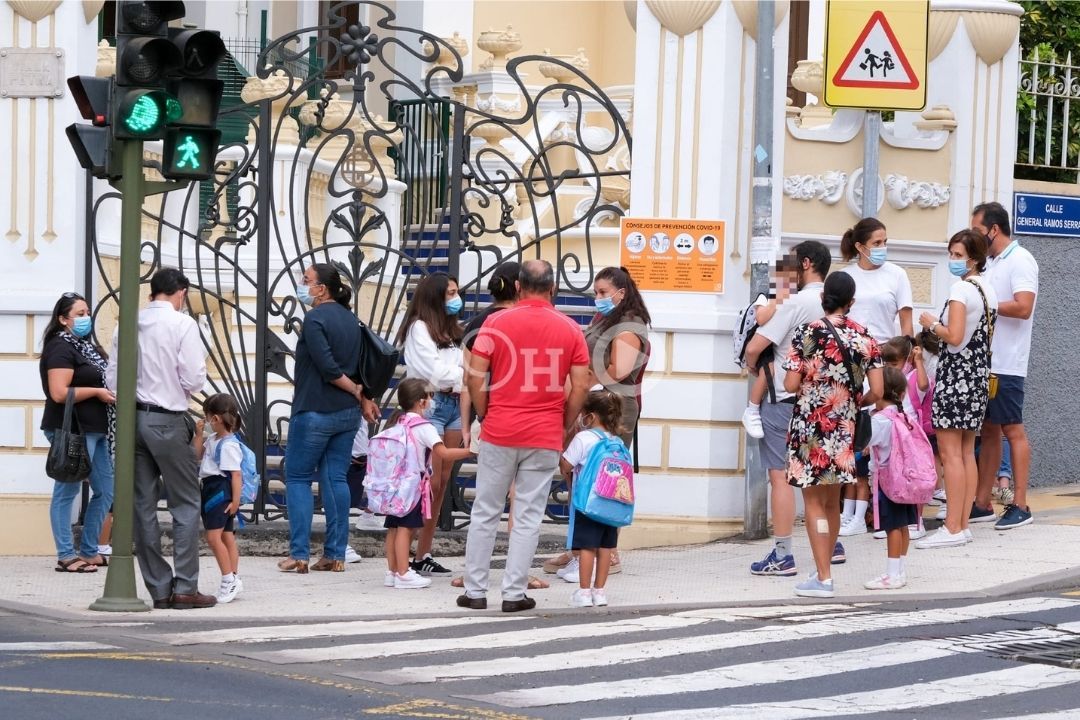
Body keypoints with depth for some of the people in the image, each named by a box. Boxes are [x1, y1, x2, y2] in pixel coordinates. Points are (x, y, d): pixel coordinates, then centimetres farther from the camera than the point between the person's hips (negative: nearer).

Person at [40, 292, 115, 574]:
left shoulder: (85, 346, 17)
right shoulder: (60, 348, -11)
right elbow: (59, 393, -21)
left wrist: (111, 390, 13)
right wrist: (97, 392, -15)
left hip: (96, 429, 10)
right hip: (73, 430, -10)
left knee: (106, 489, 12)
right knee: (67, 492, -4)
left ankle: (89, 551, 20)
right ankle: (66, 556, 0)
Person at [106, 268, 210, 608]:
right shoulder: (182, 323, -8)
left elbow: (113, 380, 4)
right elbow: (194, 380, -13)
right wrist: (193, 383, 9)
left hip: (134, 418, 5)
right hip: (169, 421, -5)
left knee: (144, 505, 7)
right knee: (186, 504, 3)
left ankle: (159, 589, 9)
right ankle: (185, 587, -1)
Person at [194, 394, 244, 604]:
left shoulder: (228, 445, -18)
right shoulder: (213, 440, 13)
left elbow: (236, 474, -20)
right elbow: (197, 455, 24)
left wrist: (235, 500, -22)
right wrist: (199, 434, 11)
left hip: (221, 491, -11)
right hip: (210, 490, 11)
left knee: (213, 537, -13)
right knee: (227, 537, 12)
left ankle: (229, 579, -11)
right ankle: (233, 578, 17)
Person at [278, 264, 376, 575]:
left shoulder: (315, 318, -14)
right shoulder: (350, 319, 11)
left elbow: (328, 368, -19)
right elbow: (357, 365, 11)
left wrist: (360, 394, -9)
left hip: (314, 411, -7)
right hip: (347, 413, 7)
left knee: (298, 478, 2)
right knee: (336, 479, 8)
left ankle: (299, 554, -2)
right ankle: (335, 554, 7)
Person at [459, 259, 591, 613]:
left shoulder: (497, 323, -3)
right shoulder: (570, 329, 1)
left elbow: (474, 377, -6)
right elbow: (581, 386, -1)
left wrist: (486, 416, 8)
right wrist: (565, 426, 11)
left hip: (500, 433, -1)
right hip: (545, 438, 1)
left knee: (485, 513, 9)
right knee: (528, 517, 4)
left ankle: (475, 590, 10)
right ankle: (514, 593, 4)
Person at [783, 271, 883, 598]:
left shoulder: (807, 333, -8)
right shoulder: (864, 337, 0)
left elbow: (790, 384, -11)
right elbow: (877, 391, -4)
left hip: (811, 427, -4)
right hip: (844, 428, 4)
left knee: (814, 501, 1)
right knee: (832, 501, 16)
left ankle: (823, 578, -3)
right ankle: (825, 569, 25)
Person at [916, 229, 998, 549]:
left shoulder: (961, 289, -16)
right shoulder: (988, 289, 12)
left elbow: (954, 336, -23)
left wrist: (932, 323, -6)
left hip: (956, 372, -9)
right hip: (980, 372, 9)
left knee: (950, 452, -7)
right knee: (967, 452, 11)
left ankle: (952, 528, -8)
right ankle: (963, 523, 13)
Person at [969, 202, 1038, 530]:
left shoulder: (1020, 261, -10)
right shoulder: (991, 263, 17)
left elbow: (1023, 307, -22)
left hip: (1006, 365, -9)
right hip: (982, 362, 9)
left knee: (1013, 430, -4)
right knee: (988, 431, 10)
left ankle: (1020, 506, 0)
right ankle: (982, 504, 13)